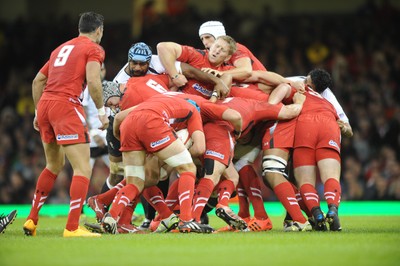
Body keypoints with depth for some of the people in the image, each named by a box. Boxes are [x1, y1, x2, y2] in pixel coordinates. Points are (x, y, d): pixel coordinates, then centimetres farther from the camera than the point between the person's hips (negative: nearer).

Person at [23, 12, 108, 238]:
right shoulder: (94, 49, 3)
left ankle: (32, 220, 27)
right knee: (83, 169, -7)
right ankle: (72, 228, -16)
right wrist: (102, 111, -5)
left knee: (54, 166, 25)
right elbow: (93, 81, -13)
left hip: (45, 103, 8)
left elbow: (38, 81, 25)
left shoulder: (62, 48, 25)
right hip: (66, 105, -8)